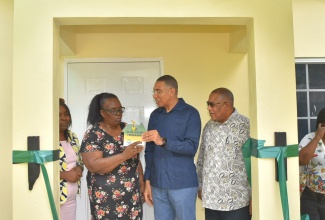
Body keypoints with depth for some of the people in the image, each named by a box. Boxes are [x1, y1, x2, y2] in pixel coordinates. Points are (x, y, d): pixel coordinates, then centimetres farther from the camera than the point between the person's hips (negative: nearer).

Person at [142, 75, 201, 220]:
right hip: (158, 185, 5)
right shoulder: (155, 115, 9)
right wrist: (147, 180, 7)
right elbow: (149, 151, 11)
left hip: (183, 184, -4)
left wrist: (163, 141, -28)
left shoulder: (190, 113, -6)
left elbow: (192, 147, -15)